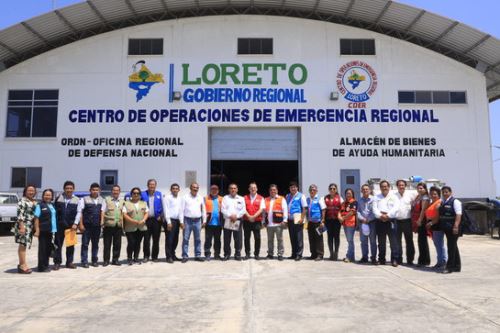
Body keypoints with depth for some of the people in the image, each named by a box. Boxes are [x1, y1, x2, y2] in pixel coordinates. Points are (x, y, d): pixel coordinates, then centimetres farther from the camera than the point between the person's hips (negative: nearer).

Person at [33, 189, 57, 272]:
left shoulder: (52, 206, 15)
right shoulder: (40, 205, -4)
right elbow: (36, 218, -9)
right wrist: (37, 230, -16)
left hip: (50, 231, 7)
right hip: (43, 231, -7)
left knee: (49, 248, 12)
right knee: (42, 248, -2)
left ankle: (46, 265, 22)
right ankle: (42, 267, 4)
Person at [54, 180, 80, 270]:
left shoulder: (77, 200, 4)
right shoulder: (58, 198, 5)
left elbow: (79, 212, -1)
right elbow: (54, 211, 7)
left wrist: (75, 224, -11)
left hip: (71, 226, 0)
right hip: (60, 225, 0)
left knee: (70, 245, 8)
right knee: (58, 244, 3)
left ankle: (69, 262, 17)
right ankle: (57, 262, 11)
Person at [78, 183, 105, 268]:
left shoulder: (102, 200, 10)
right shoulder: (84, 199, 0)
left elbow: (103, 211, 3)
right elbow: (80, 212, -3)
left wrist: (102, 221, -12)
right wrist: (81, 224, -8)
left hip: (97, 226, 3)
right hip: (87, 226, -3)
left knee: (95, 244, 11)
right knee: (85, 244, -1)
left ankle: (94, 261, 20)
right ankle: (84, 262, 6)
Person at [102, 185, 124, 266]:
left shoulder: (122, 201, 15)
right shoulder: (107, 200, 2)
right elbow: (102, 213, -1)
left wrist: (122, 223, 5)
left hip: (118, 226, 3)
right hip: (108, 226, -3)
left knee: (117, 244, 5)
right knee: (107, 244, 3)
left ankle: (115, 260, 16)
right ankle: (106, 260, 12)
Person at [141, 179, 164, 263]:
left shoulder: (159, 194, 6)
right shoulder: (143, 194, 4)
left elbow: (163, 206, 6)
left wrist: (161, 216, -3)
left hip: (156, 219, 1)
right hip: (146, 219, 0)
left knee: (156, 239, 4)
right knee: (146, 239, 0)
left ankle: (155, 256, 13)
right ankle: (146, 256, 11)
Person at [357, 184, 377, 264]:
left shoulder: (373, 199, -3)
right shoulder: (359, 200, 9)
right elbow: (357, 211, 6)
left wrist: (368, 219, -12)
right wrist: (362, 219, -9)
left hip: (372, 222, -3)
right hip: (362, 222, 3)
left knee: (373, 241, 1)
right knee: (363, 241, 8)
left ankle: (373, 258, 8)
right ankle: (364, 257, 16)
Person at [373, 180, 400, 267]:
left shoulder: (394, 197, 7)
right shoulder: (377, 197, 14)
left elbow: (395, 208, -8)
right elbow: (375, 208, 2)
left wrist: (388, 215, -18)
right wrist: (380, 216, -15)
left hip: (390, 221, -2)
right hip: (380, 221, 2)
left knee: (393, 241, -6)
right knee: (381, 242, 7)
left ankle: (394, 259, -3)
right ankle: (381, 259, 15)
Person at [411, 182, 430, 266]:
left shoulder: (425, 198, -11)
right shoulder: (417, 197, 15)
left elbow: (423, 210, -19)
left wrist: (420, 220, -23)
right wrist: (415, 221, 14)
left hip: (422, 222, -9)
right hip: (417, 222, 9)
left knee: (422, 241, -4)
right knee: (421, 241, 14)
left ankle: (424, 261, 3)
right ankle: (422, 260, 23)